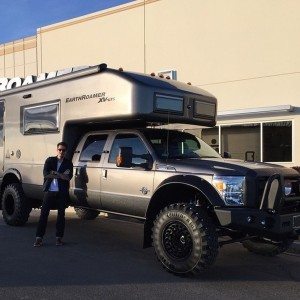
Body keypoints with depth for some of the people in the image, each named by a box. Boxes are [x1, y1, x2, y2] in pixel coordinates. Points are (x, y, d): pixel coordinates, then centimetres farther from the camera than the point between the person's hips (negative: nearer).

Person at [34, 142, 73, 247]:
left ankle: (59, 238, 14)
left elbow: (69, 177, -9)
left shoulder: (68, 163, 7)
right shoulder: (50, 160, 7)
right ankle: (39, 238, 5)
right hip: (49, 191, 0)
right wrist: (61, 175, -9)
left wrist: (54, 174, -11)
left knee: (61, 214, 5)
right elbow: (45, 174, -8)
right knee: (44, 214, -1)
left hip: (62, 192, 0)